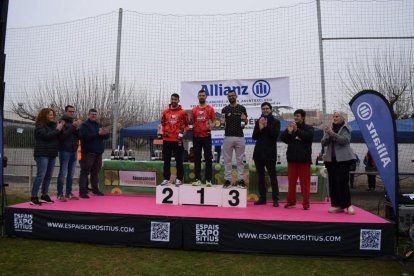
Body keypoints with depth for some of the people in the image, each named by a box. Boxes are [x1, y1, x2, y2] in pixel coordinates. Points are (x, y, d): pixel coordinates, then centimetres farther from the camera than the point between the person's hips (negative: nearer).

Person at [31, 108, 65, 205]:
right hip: (42, 154, -7)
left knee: (48, 176, 8)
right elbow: (46, 136, -20)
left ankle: (44, 195, 15)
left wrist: (60, 128, -3)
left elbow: (59, 138, 12)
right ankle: (33, 197, -8)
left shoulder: (53, 125, 16)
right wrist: (57, 129, -13)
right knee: (41, 175, -11)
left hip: (52, 154, 7)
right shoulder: (40, 126, -4)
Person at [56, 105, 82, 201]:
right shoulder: (62, 122, -4)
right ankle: (60, 194, 2)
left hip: (74, 151, 6)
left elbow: (79, 137, 5)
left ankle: (68, 193, 16)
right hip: (65, 151, -6)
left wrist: (77, 128, -13)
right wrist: (73, 126, -21)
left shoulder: (75, 122, 13)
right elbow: (62, 136, -17)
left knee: (71, 174, 9)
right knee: (63, 173, -3)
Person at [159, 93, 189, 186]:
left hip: (178, 140, -3)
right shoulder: (165, 111, 8)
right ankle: (166, 179, 19)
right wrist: (164, 131, 4)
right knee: (166, 160, 9)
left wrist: (183, 132, -10)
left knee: (179, 160, 2)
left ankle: (179, 179, 12)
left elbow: (186, 125, 6)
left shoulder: (183, 112, 0)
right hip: (167, 139, 3)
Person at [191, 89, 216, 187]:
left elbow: (214, 122, 1)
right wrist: (192, 129, -1)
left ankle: (208, 179, 3)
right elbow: (193, 122, 16)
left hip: (206, 136, -3)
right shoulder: (194, 110, 11)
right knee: (197, 158, 7)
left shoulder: (210, 109, 3)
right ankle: (198, 179, 14)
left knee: (208, 158, -2)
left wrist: (211, 127, -19)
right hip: (196, 136, 3)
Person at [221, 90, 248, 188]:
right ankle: (227, 180, 11)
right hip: (228, 137, 1)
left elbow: (246, 122, 9)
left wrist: (244, 119, -13)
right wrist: (222, 122, -15)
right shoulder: (225, 109, 7)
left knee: (240, 160, 4)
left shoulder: (242, 108, 6)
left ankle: (241, 180, 10)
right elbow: (223, 122, 8)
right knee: (227, 160, 4)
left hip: (240, 137, 0)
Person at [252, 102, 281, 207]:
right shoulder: (258, 122, 13)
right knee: (260, 176, 8)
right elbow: (254, 137, 4)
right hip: (259, 152, 4)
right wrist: (260, 128, -11)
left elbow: (275, 135, -11)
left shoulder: (276, 122, 4)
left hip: (270, 153, -4)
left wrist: (266, 126, -14)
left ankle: (275, 199, 1)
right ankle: (262, 198, 15)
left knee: (273, 176, -2)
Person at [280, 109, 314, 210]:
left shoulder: (309, 128, 4)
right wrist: (288, 132, -15)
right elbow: (283, 138, 2)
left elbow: (308, 136, -17)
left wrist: (297, 130, -25)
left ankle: (306, 203, 7)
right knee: (291, 181, 7)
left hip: (304, 159, -3)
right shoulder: (290, 127, 13)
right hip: (292, 158, 3)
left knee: (305, 182, 0)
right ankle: (291, 202, 15)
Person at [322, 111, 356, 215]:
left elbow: (344, 140, -14)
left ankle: (348, 205, 2)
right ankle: (337, 205, 10)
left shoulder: (346, 128, 2)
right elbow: (323, 143, 6)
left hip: (343, 159, -4)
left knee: (343, 182, -9)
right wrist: (327, 135, -12)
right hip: (331, 159, 4)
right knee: (332, 182, 3)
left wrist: (332, 134, -20)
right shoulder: (329, 128, 13)